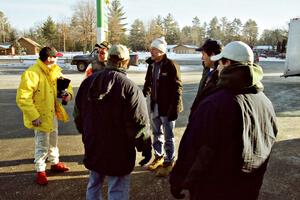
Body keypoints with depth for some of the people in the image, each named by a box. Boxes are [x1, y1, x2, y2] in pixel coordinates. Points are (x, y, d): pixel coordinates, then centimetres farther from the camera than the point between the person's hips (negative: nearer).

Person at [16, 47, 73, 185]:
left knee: (53, 140, 23)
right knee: (42, 145, 2)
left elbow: (64, 82, 14)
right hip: (40, 116, -8)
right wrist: (34, 116, -27)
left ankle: (55, 163, 42)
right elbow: (22, 98, -26)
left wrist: (68, 93, -9)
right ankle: (40, 171, 22)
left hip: (52, 113, 8)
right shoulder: (32, 74, -25)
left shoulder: (54, 70, 1)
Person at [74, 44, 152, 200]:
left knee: (94, 185, 24)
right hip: (119, 152, -5)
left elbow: (78, 114, 10)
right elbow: (139, 124, -20)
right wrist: (146, 148, -6)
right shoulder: (130, 88, -20)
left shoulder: (88, 82, 0)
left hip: (92, 148, 6)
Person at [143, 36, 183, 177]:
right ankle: (158, 157, 37)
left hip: (167, 107, -7)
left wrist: (174, 108, -19)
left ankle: (169, 162, 20)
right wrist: (144, 94, -3)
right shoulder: (152, 65, 6)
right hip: (155, 106, 7)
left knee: (168, 137, 5)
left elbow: (177, 88, -17)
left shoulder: (171, 65, -16)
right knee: (157, 134, 20)